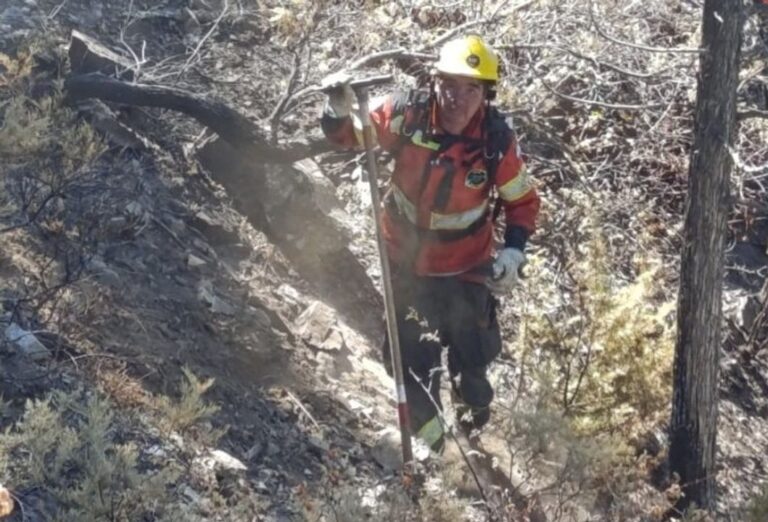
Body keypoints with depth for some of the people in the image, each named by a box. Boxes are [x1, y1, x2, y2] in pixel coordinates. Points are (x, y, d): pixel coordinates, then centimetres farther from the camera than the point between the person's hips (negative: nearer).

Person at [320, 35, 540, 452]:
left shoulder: (497, 140, -22)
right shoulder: (407, 113, -23)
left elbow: (522, 202, -6)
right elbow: (349, 136, -10)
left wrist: (513, 252, -19)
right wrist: (340, 111, -32)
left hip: (464, 265, 0)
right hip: (405, 256, 1)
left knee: (471, 357, 13)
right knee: (407, 355, 10)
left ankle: (475, 426, 46)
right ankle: (427, 438, 34)